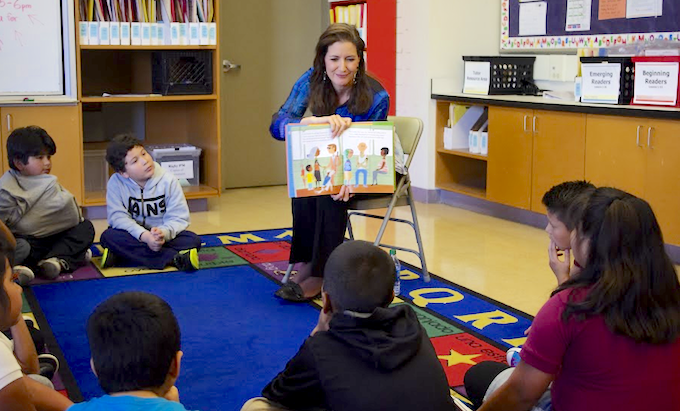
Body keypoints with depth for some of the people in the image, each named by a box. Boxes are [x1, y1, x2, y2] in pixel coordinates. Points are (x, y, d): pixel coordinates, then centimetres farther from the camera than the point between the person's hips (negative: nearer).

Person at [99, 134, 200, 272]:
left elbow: (179, 218, -11)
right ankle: (174, 258, -34)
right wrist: (144, 235, -32)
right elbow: (117, 217, -16)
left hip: (164, 236, 0)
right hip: (134, 237, 0)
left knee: (193, 240, -25)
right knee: (108, 236, -31)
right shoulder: (116, 183, -9)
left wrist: (164, 232, -33)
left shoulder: (168, 181, -9)